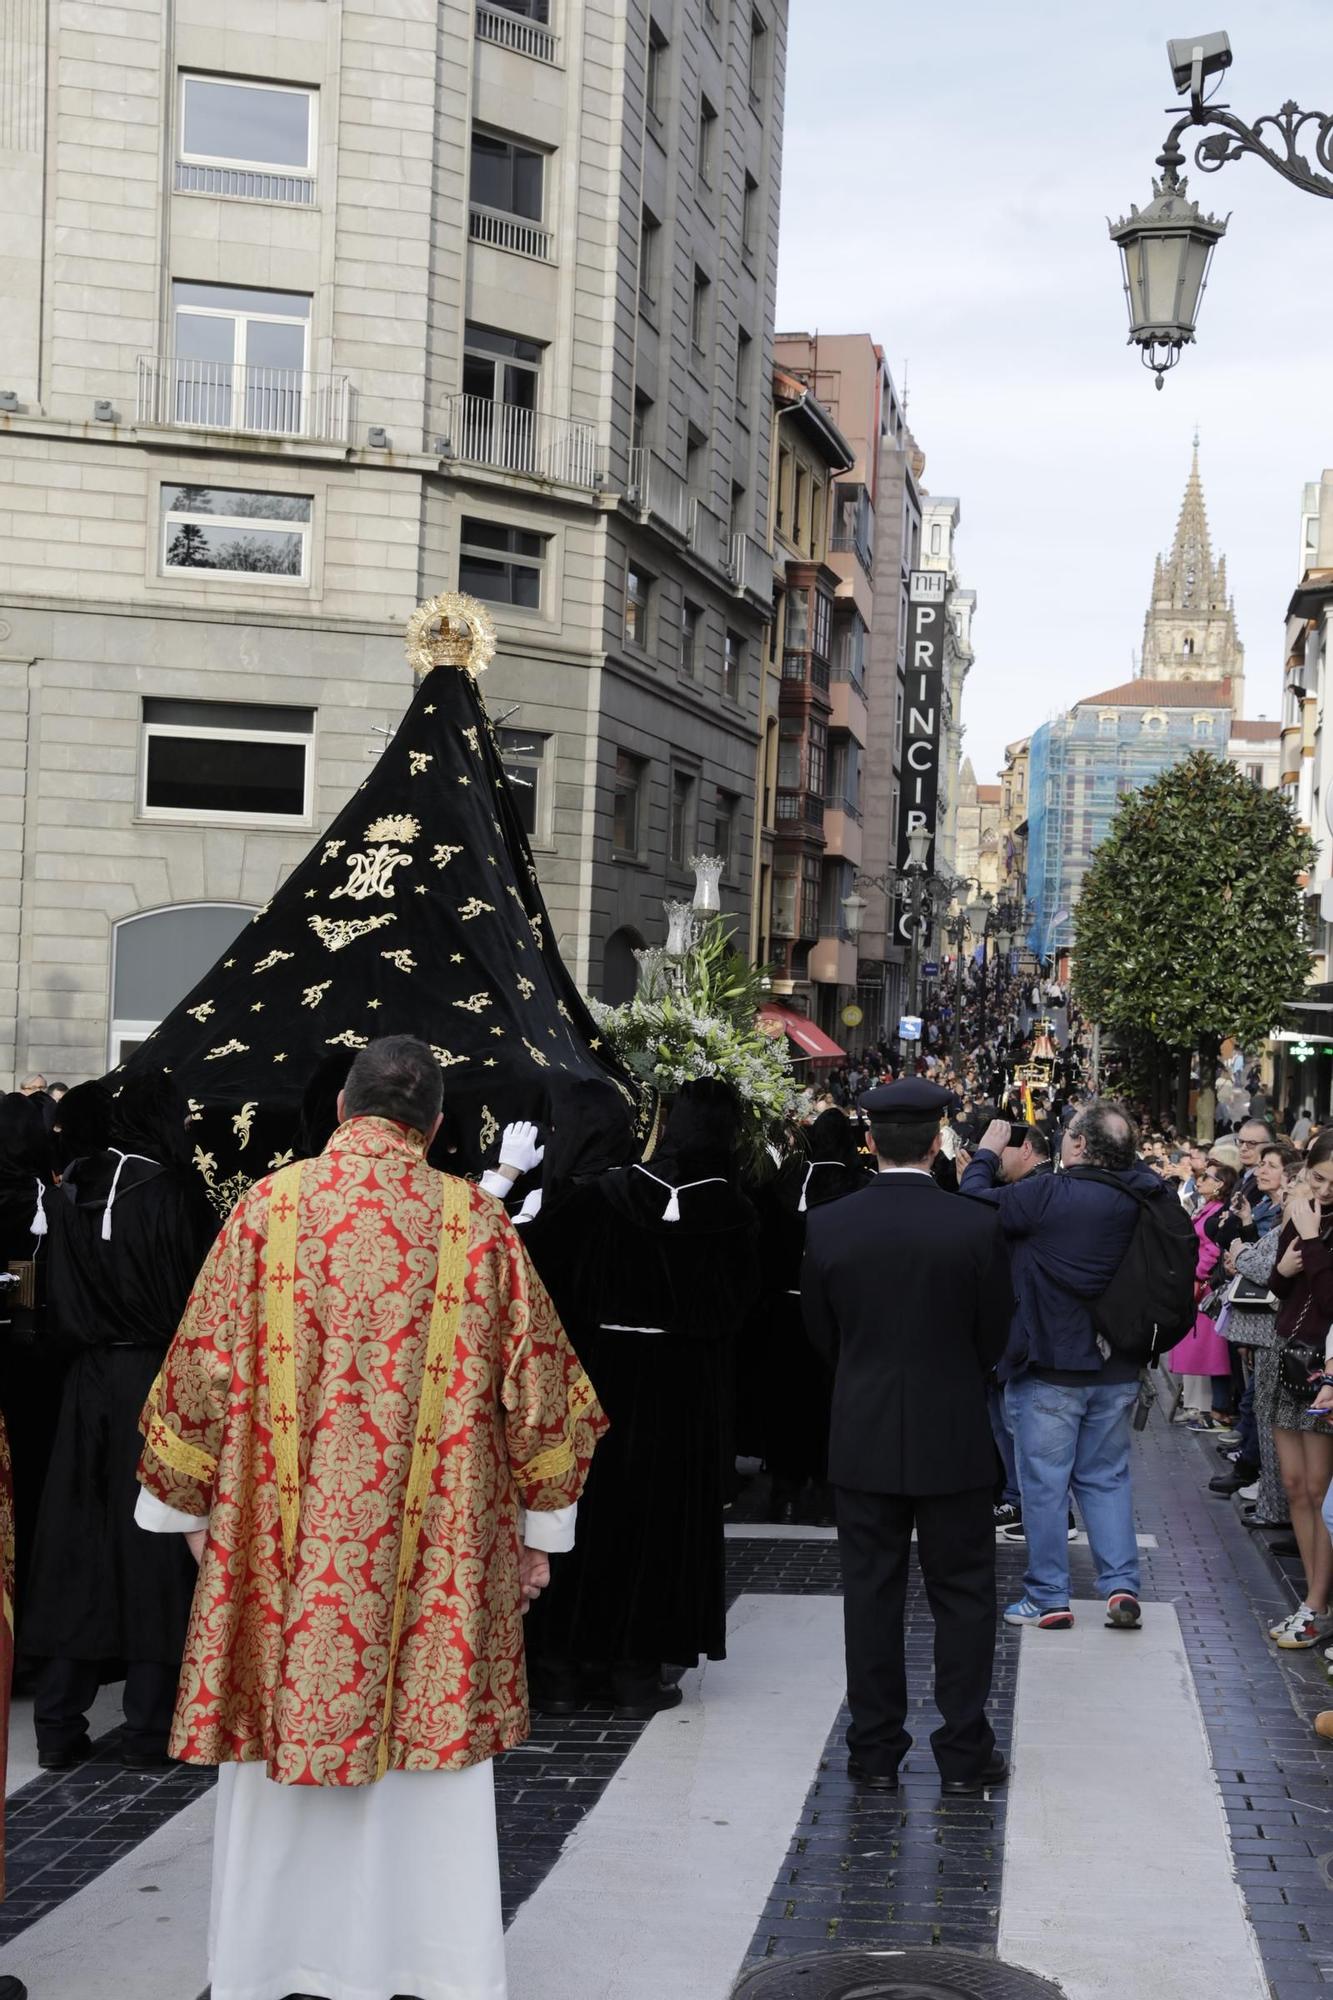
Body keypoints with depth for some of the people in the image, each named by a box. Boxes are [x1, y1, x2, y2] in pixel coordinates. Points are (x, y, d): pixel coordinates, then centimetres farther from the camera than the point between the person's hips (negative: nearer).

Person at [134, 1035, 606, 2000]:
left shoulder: (269, 1207, -4)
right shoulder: (476, 1221, -3)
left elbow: (206, 1367, -1)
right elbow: (534, 1381, 1)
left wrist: (186, 1503, 12)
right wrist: (540, 1529, 10)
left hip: (287, 1530, 0)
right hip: (437, 1543, 0)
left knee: (282, 1736, 12)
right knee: (437, 1742, 10)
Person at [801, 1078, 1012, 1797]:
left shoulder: (827, 1226, -7)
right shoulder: (976, 1226, -12)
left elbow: (821, 1335, 4)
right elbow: (993, 1337, -2)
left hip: (862, 1436, 2)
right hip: (953, 1439, -2)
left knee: (871, 1594, 10)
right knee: (962, 1595, 9)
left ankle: (876, 1752, 16)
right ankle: (963, 1754, 13)